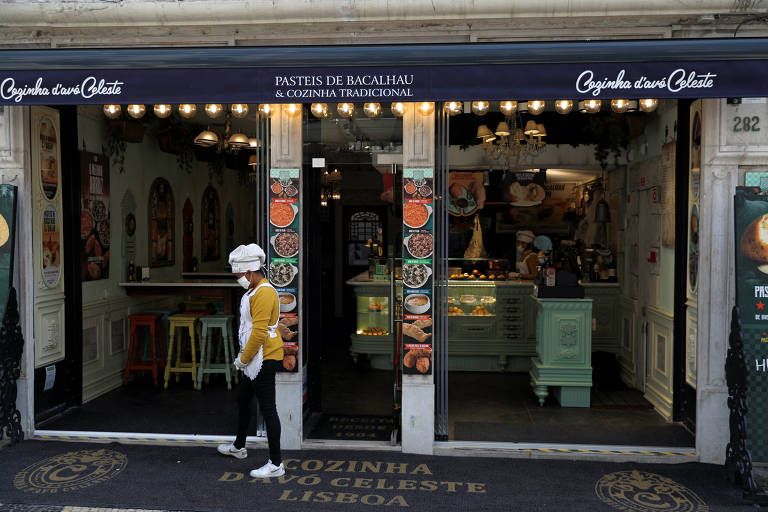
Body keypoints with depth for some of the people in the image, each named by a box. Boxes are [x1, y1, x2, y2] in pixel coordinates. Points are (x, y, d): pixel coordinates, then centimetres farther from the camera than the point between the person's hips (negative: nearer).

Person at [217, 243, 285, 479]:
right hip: (254, 359, 11)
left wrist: (244, 359, -15)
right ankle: (239, 446, 45)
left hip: (265, 359, -11)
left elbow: (259, 332, -24)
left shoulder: (264, 293, -20)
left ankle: (276, 464, 2)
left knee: (267, 409, -6)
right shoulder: (254, 291, 14)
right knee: (242, 399, 24)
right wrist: (242, 355, 19)